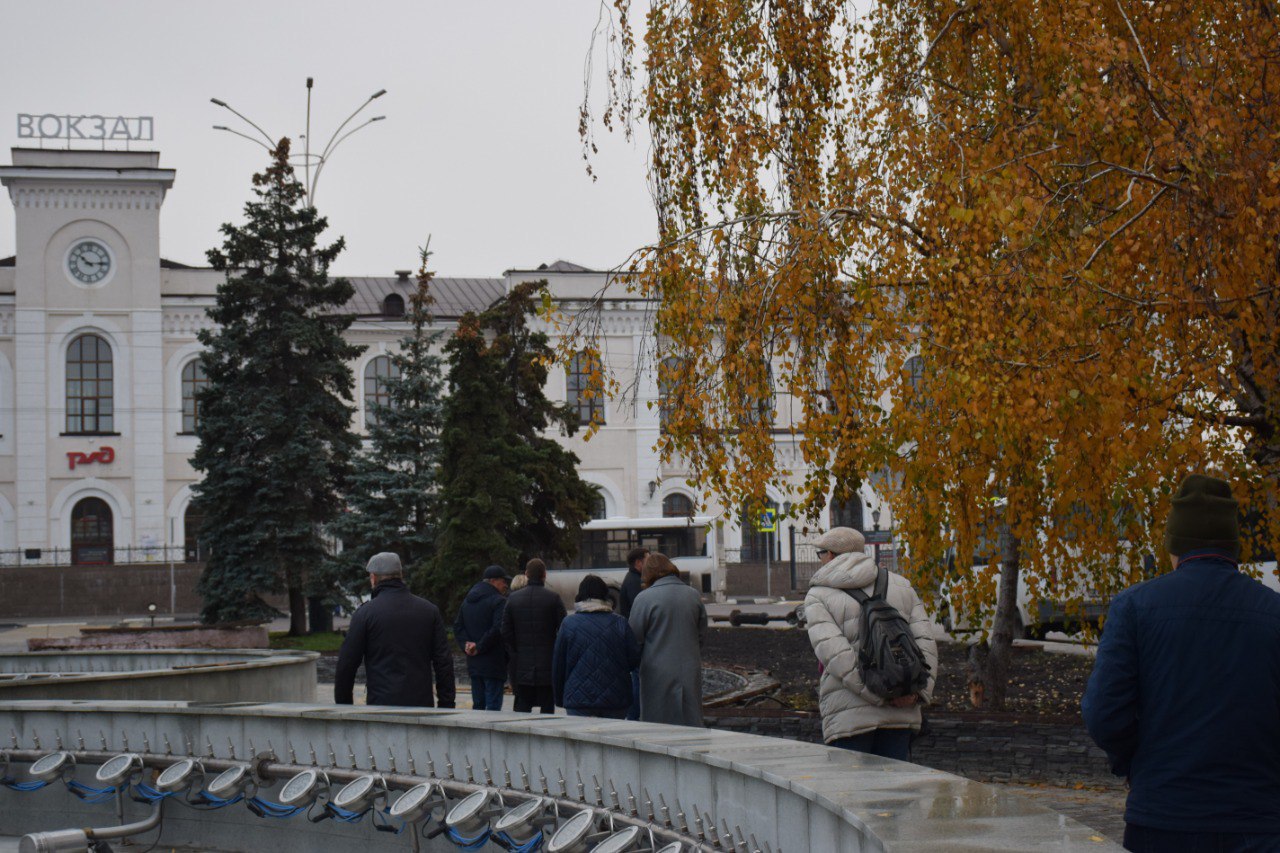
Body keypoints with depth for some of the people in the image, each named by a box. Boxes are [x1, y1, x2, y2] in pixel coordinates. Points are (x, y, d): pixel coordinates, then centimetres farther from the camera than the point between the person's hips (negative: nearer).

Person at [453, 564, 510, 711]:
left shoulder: (467, 601, 16)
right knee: (493, 705, -6)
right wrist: (480, 647, -13)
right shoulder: (498, 601, -10)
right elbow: (497, 629, -21)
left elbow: (458, 627, 13)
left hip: (473, 664, 7)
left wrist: (466, 644, 0)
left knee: (478, 705, 12)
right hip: (493, 664, -7)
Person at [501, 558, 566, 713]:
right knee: (547, 707, 1)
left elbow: (506, 633, 4)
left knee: (521, 707, 6)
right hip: (547, 664, -3)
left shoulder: (514, 599, 4)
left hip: (522, 667, 3)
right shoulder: (553, 599, -5)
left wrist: (514, 656, 11)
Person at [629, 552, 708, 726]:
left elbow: (634, 639, -5)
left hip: (658, 675, -4)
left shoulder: (644, 598, -9)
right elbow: (702, 638, 11)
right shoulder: (693, 595, 6)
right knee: (691, 723, 9)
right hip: (690, 673, 4)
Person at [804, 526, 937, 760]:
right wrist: (917, 692, -9)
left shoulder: (818, 597, 1)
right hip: (900, 715, 4)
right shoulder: (900, 586, 14)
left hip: (849, 715, -4)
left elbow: (836, 655, -14)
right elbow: (925, 641, 2)